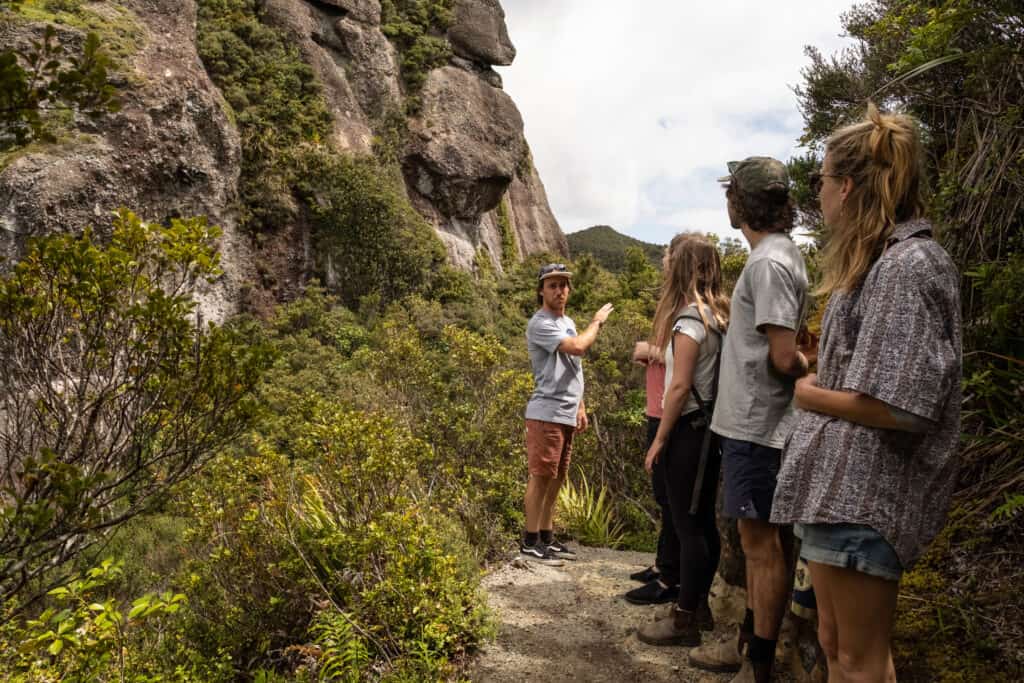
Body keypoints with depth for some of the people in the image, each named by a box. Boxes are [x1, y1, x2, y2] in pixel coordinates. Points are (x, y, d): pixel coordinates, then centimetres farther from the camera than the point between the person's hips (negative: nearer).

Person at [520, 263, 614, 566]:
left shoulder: (568, 323, 18)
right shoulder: (540, 324, -12)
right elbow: (578, 347, -24)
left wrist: (580, 407, 20)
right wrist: (597, 321, -6)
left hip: (566, 414, 9)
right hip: (546, 413, -9)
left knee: (556, 478, 12)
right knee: (541, 476, -5)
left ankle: (546, 538, 21)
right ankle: (530, 542, 3)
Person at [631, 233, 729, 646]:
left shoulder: (689, 318, -16)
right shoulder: (716, 315, 11)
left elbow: (680, 386, -19)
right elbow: (703, 374, 11)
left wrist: (659, 441, -14)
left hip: (689, 428, -9)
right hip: (710, 427, 9)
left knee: (687, 525, -2)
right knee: (703, 521, 15)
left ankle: (685, 619, 8)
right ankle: (698, 605, 27)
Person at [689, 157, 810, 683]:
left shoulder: (768, 262, -17)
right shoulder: (780, 254, 13)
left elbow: (783, 357, -22)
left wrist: (813, 371, -5)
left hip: (757, 428, -10)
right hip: (751, 423, 10)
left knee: (764, 545, 1)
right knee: (759, 542, 18)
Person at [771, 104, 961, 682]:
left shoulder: (908, 265, -15)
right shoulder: (882, 261, 15)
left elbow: (900, 405, -21)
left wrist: (811, 396, -8)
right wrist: (817, 381, 3)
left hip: (864, 490, -10)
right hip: (842, 484, 10)